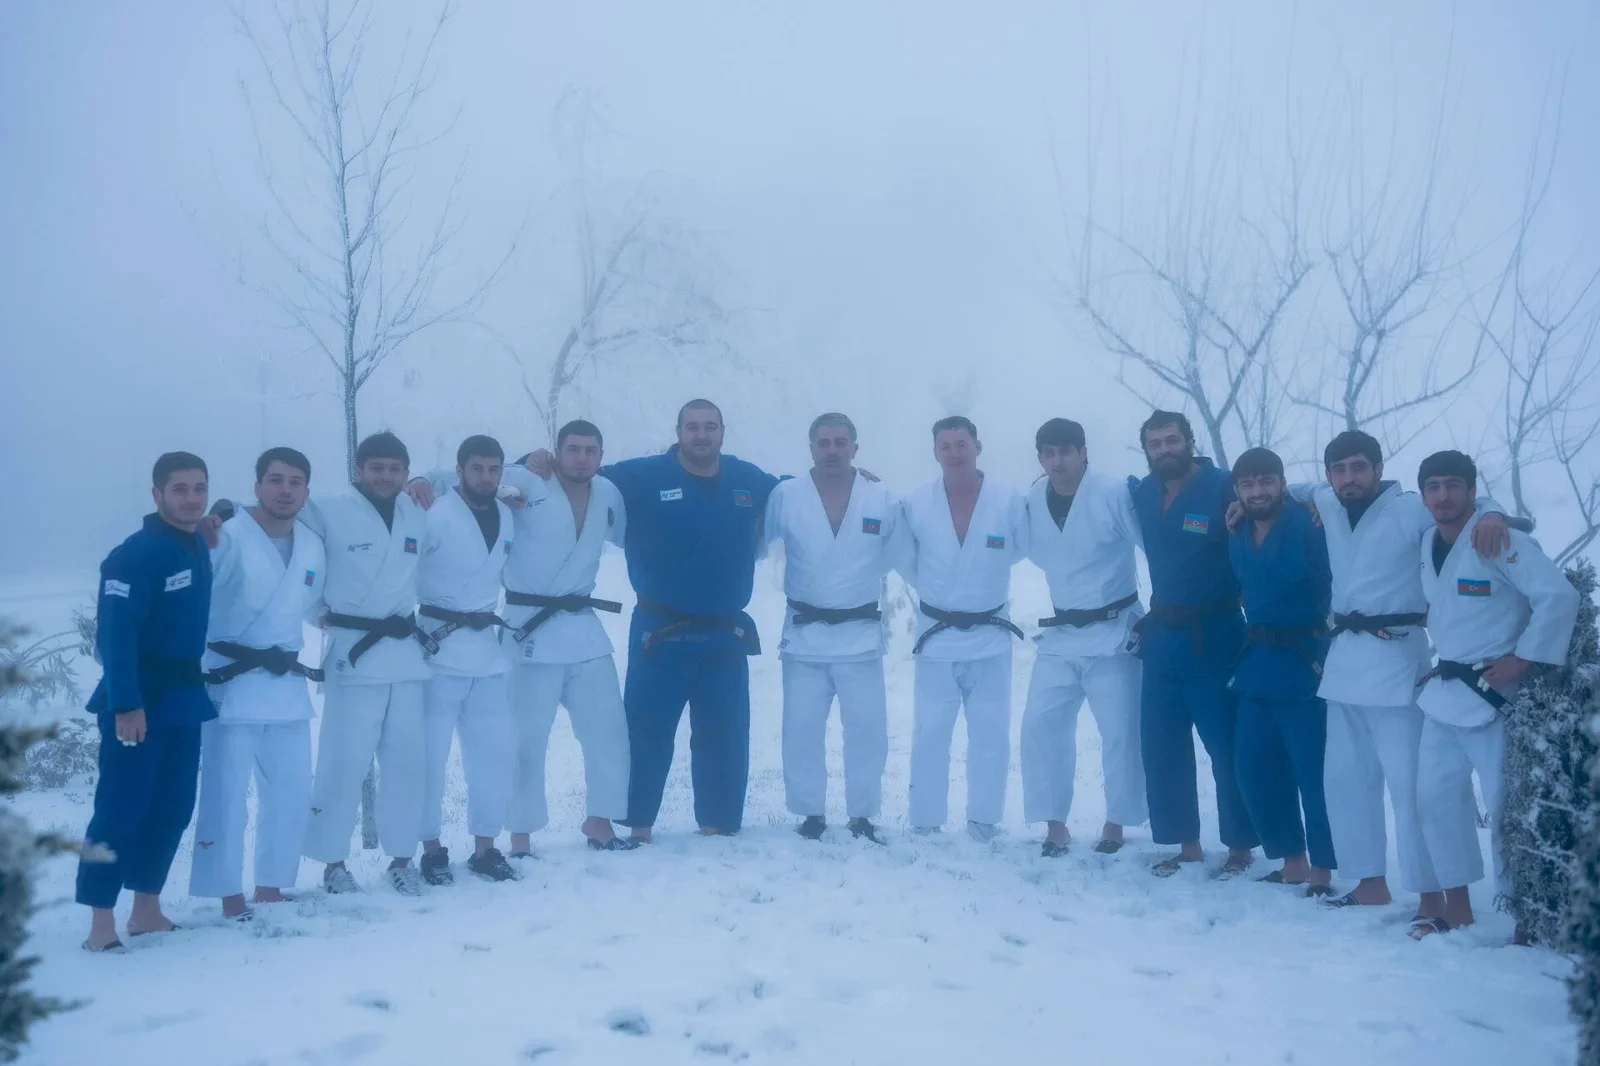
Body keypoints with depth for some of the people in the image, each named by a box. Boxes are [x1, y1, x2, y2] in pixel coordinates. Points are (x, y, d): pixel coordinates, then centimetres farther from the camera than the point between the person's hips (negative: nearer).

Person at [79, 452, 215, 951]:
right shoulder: (135, 554, -15)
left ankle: (147, 910, 23)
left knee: (173, 809, 12)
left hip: (184, 701, 8)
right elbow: (115, 632, -21)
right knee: (120, 810, -4)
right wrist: (125, 703, -26)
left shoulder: (199, 548, 9)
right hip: (139, 707, -8)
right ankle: (101, 924, 4)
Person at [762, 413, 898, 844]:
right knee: (801, 731, 4)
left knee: (867, 731, 3)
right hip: (804, 634, 0)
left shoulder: (883, 500, -1)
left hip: (861, 634, 0)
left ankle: (862, 817, 17)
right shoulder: (785, 496, -4)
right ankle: (811, 815, 17)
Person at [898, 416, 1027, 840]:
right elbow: (901, 558, 8)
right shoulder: (914, 503, -7)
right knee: (929, 736, 6)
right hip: (936, 636, 0)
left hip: (990, 636, 0)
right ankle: (925, 825, 16)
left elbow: (1021, 549, 8)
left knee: (991, 737, 6)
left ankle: (984, 822, 19)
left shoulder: (1009, 500, -10)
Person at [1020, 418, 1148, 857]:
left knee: (1121, 732, 2)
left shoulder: (1114, 495, -15)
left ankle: (1116, 823, 18)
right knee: (1040, 726, 0)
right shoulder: (1031, 501, -1)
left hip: (1113, 631, -4)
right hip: (1059, 633, 4)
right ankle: (1054, 824, 11)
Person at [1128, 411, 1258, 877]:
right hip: (1161, 637, 6)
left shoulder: (1224, 488, -12)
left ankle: (1240, 847, 15)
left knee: (1228, 748, 0)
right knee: (1160, 746, 8)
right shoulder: (1141, 494, 6)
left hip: (1214, 639, -6)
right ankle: (1186, 843, 20)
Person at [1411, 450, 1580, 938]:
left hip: (1493, 696, -7)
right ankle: (1457, 908, 20)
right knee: (1437, 799, 9)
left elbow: (1560, 596, -21)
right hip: (1443, 695, 7)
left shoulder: (1501, 541, -14)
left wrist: (1523, 659, -19)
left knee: (1506, 808, -5)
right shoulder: (1426, 548, 9)